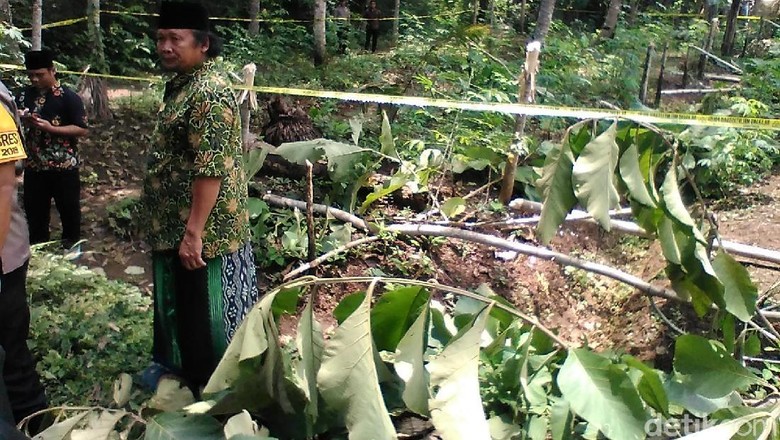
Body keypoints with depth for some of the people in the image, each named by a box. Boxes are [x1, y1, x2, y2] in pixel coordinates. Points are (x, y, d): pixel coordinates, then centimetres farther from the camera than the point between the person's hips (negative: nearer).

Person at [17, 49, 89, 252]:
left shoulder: (69, 97, -8)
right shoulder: (25, 95, 7)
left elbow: (82, 130, -12)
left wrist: (50, 127, -21)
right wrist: (22, 122, -8)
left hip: (64, 166, -4)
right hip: (34, 166, 5)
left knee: (69, 211, 8)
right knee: (34, 211, 13)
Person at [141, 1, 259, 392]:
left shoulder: (208, 92, -22)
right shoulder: (183, 83, 11)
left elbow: (211, 169, -27)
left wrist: (193, 232, -27)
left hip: (202, 228, -10)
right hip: (175, 223, 10)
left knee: (206, 304, 5)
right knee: (180, 298, 23)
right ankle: (182, 364, 42)